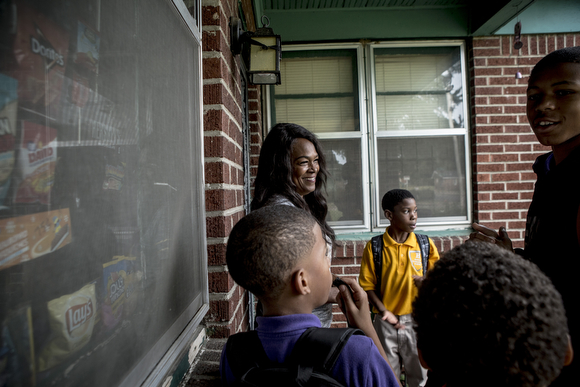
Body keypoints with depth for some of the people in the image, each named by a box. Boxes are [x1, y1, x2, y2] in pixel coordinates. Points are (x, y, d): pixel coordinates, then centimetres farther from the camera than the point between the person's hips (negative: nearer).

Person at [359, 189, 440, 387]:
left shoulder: (426, 244, -2)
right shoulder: (374, 247, -8)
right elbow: (367, 285, -5)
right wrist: (383, 311, -16)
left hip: (417, 319, 1)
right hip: (386, 322, -1)